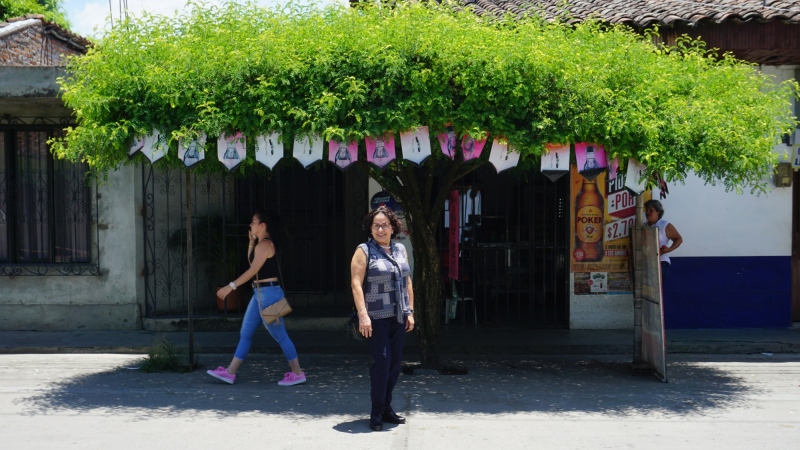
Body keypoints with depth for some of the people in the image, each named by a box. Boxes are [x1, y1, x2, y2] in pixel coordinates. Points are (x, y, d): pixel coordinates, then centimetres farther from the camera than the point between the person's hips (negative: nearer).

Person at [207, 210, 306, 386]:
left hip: (268, 293, -10)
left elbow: (253, 270, -20)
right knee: (245, 333, 11)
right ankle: (230, 373, 16)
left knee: (279, 335, -3)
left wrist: (231, 286, -19)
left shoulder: (265, 244, -16)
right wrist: (251, 242, 16)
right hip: (260, 293, 10)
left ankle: (297, 373, 5)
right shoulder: (261, 243, 14)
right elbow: (251, 260, 27)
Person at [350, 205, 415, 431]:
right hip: (376, 317, -6)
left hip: (398, 317, 6)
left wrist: (410, 311, 11)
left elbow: (407, 282, 16)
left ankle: (386, 408, 20)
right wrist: (363, 314, -20)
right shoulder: (364, 251, -5)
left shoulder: (400, 250, 12)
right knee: (382, 360, -11)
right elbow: (356, 283, -12)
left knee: (395, 362, 7)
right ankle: (376, 412, 1)